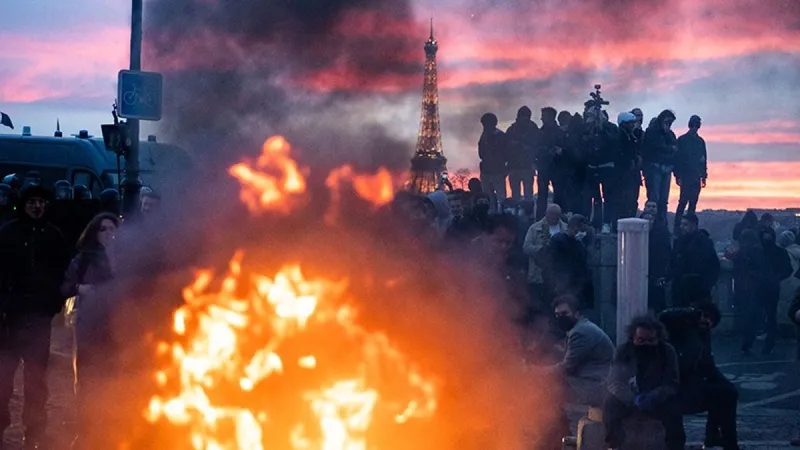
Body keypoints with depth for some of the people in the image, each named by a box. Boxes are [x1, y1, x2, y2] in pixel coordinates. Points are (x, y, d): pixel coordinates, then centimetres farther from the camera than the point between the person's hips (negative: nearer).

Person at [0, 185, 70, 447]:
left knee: (36, 369, 8)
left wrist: (56, 300, -5)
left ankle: (35, 425, 15)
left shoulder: (53, 235, 6)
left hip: (40, 310, 2)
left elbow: (63, 269, 7)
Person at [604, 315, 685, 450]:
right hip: (627, 398, 0)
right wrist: (633, 399, -33)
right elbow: (614, 382, -15)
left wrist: (652, 398, -30)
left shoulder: (667, 351, -9)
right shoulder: (623, 350, -10)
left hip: (657, 399, 0)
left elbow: (672, 384, -11)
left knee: (673, 409, -30)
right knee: (610, 405, -30)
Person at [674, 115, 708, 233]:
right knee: (684, 201, -11)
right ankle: (677, 227, -13)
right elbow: (677, 157, -2)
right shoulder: (682, 140, 1)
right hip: (686, 175, -5)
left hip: (696, 176, 5)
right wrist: (678, 175, -8)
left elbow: (704, 159, 17)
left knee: (693, 202, 3)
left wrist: (704, 176, 13)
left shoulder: (700, 141, 14)